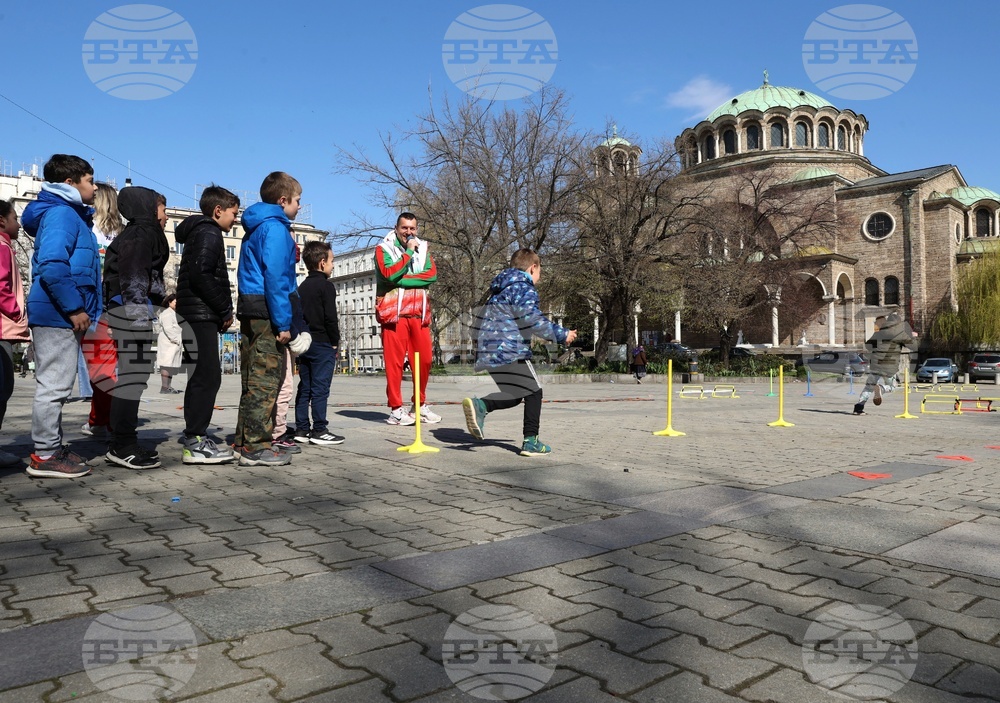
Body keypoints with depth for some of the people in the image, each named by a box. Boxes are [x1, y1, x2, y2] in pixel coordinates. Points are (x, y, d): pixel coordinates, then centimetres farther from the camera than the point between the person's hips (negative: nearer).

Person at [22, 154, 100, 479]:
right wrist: (74, 308, -21)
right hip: (57, 315, -10)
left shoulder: (71, 214, 20)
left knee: (56, 385, 15)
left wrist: (79, 309, 16)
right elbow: (52, 265, -23)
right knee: (54, 385, -5)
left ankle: (51, 448, 23)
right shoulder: (61, 213, -11)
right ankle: (45, 457, 1)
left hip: (61, 316, 10)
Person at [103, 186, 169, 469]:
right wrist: (139, 315, -21)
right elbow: (133, 277, -16)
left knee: (133, 375, 11)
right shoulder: (142, 234, -7)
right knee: (133, 374, -11)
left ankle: (125, 443, 17)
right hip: (132, 309, -11)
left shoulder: (141, 233, 23)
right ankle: (123, 446, -9)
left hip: (131, 311, 11)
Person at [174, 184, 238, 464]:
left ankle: (195, 437, 20)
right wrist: (226, 309, -13)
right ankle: (195, 443, -11)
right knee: (208, 377, -12)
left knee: (201, 377, 13)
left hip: (199, 317, 11)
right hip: (201, 316, -11)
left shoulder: (199, 233, 24)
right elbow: (200, 275, -21)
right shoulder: (208, 233, -8)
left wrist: (223, 311, 11)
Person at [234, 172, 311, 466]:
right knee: (266, 379, -7)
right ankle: (256, 448, -3)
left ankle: (245, 441, 22)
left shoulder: (256, 227, 21)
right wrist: (283, 323, -19)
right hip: (267, 315, -10)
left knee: (254, 379, 14)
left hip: (251, 314, 10)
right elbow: (275, 277, -19)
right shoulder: (275, 227, -10)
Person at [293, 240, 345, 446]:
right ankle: (319, 431, -4)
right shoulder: (326, 286, -8)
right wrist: (335, 342, -6)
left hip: (304, 343, 8)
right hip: (322, 344, -8)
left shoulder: (302, 286, 15)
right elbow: (330, 317, -14)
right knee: (320, 388, -6)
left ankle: (302, 429, 13)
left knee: (304, 388, 10)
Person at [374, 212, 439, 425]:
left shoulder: (422, 248, 17)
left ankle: (421, 405, 17)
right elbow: (389, 274, -13)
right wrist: (408, 252, -10)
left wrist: (401, 280, -10)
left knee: (424, 360, 3)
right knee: (394, 362, -4)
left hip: (419, 314, 4)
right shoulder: (384, 248, 5)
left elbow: (432, 274, -1)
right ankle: (396, 409, 1)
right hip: (394, 313, -4)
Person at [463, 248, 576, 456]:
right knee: (533, 392, 5)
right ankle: (530, 442, 2)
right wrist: (561, 335, -10)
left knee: (514, 394, 17)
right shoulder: (524, 288, -7)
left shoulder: (500, 289, 22)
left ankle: (480, 405, -8)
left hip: (488, 353, 9)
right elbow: (532, 319, -18)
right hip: (510, 352, -9)